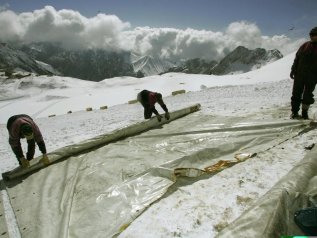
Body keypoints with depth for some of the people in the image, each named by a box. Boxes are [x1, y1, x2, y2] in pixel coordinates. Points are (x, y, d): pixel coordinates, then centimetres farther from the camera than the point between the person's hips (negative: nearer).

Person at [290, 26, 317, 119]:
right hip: (299, 75, 2)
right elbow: (297, 58, 8)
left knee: (308, 95, 7)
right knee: (296, 93, 5)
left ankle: (304, 113, 18)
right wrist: (293, 70, 3)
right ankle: (294, 112, 14)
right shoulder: (305, 46, 5)